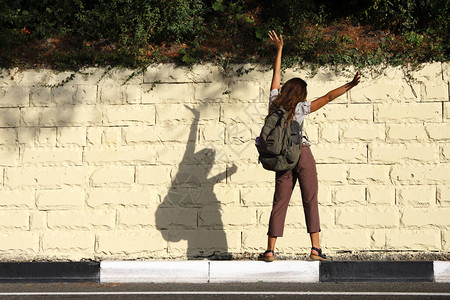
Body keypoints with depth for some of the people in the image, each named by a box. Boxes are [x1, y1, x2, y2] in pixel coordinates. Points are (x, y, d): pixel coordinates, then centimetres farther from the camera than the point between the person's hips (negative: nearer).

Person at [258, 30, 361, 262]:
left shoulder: (274, 103, 4)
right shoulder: (300, 108, -7)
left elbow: (276, 76, 16)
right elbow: (328, 97, -11)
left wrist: (279, 49, 25)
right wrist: (350, 85, -10)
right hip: (302, 155, -4)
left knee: (279, 203, 5)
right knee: (310, 201, -3)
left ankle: (270, 251, 2)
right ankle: (315, 248, -8)